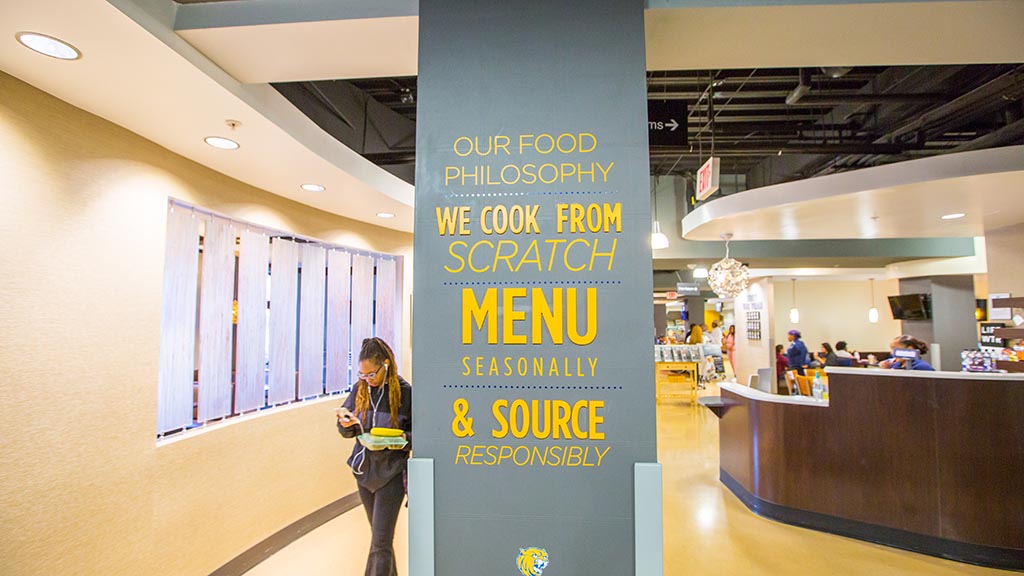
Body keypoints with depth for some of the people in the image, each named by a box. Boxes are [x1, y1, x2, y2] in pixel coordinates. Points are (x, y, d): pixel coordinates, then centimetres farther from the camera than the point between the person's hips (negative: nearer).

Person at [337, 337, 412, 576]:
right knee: (381, 536, 21)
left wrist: (403, 438, -27)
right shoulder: (360, 389, -2)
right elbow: (347, 432, 7)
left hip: (391, 473, -5)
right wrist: (346, 424, -16)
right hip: (364, 469, 5)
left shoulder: (404, 392, -15)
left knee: (380, 542, -4)